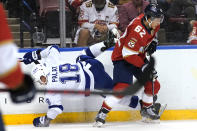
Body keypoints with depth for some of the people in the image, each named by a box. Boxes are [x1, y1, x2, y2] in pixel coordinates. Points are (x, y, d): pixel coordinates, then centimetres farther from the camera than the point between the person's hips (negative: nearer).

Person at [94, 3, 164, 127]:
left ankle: (146, 109, 29)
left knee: (153, 84, 6)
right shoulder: (138, 31, -33)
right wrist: (143, 66, -31)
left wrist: (153, 41, 4)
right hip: (122, 57, -9)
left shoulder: (152, 23, -6)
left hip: (139, 56, 9)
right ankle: (102, 113, -18)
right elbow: (128, 54, -31)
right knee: (122, 86, -25)